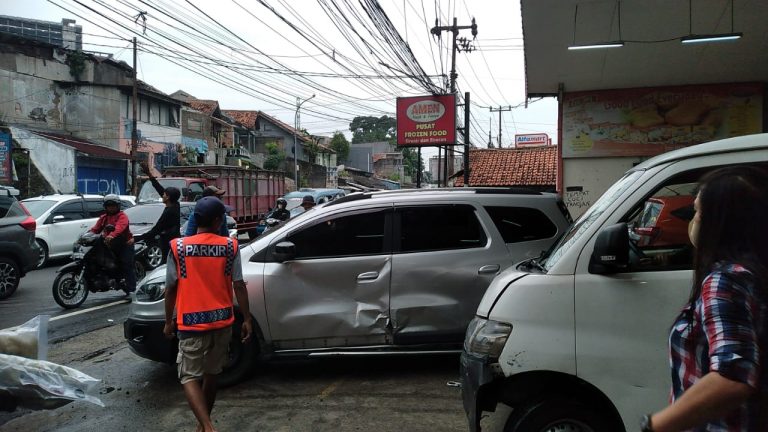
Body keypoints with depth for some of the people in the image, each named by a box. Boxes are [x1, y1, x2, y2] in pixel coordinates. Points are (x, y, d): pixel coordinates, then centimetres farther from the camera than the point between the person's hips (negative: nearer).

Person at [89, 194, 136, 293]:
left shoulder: (122, 216, -7)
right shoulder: (103, 218, 19)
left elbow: (120, 227, -27)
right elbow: (96, 229, 11)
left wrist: (112, 235, -46)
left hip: (125, 245, -7)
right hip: (110, 245, 8)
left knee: (127, 266, -11)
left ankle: (131, 289, -13)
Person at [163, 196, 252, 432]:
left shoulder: (178, 247, -6)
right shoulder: (230, 246, -4)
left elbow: (170, 289, -2)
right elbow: (239, 285, -6)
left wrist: (168, 321, 10)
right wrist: (247, 319, 2)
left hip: (192, 323, -2)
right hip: (221, 321, 3)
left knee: (190, 377, 4)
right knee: (211, 374, 19)